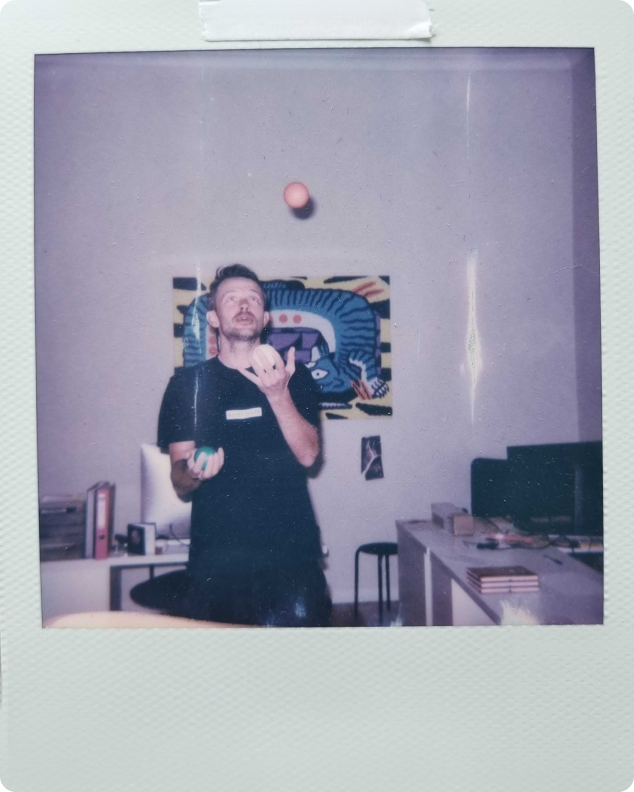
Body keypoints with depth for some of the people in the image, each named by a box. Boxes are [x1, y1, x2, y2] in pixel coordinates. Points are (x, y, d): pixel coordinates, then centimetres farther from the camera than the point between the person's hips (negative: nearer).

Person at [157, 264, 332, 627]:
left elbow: (308, 455, -7)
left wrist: (278, 395, -21)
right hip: (216, 560, 0)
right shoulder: (188, 383, 4)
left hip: (291, 555, 0)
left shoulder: (295, 376, 5)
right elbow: (180, 484, 2)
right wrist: (195, 470, -21)